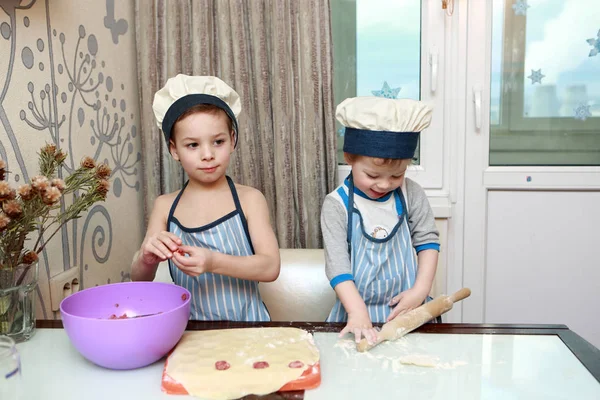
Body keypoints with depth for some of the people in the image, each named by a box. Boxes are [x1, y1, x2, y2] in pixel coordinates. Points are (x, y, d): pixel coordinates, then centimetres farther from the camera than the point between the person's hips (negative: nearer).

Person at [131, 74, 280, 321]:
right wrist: (147, 259, -15)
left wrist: (213, 262, -24)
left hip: (246, 326, -1)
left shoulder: (249, 199, -2)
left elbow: (270, 267, -9)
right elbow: (140, 279, 8)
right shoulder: (165, 206, 5)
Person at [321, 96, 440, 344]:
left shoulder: (410, 194, -1)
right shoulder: (337, 205, -9)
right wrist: (358, 313, -23)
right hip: (358, 310, -1)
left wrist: (421, 290, -4)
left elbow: (427, 240, 6)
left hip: (407, 308, 2)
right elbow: (337, 263, -13)